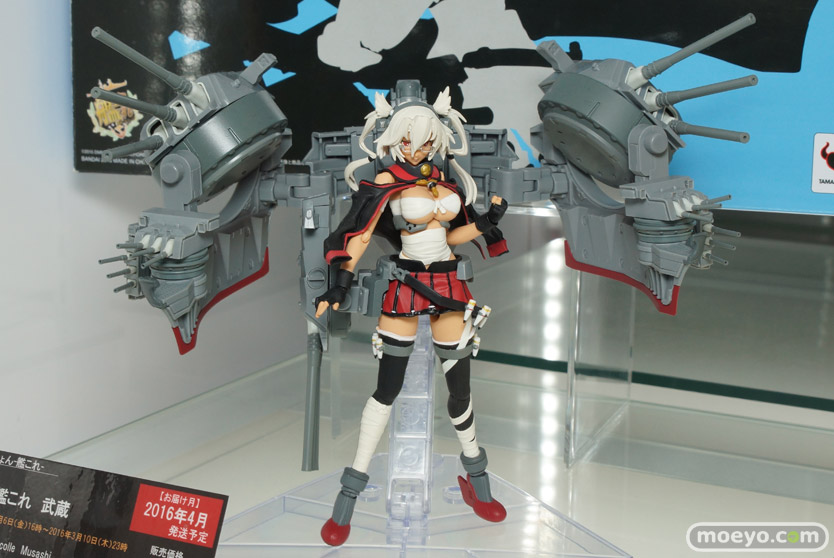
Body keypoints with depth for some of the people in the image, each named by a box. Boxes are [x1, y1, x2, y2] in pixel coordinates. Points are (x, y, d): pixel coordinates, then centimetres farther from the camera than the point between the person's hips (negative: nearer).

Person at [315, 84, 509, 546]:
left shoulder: (447, 179, 9)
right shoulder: (387, 181, -6)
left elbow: (452, 235, 14)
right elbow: (361, 234, -15)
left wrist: (487, 223, 0)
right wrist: (342, 282, -26)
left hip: (448, 284, 4)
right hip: (405, 285, -4)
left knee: (460, 384, 8)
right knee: (387, 388, -2)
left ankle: (475, 480, 27)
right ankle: (350, 493, 8)